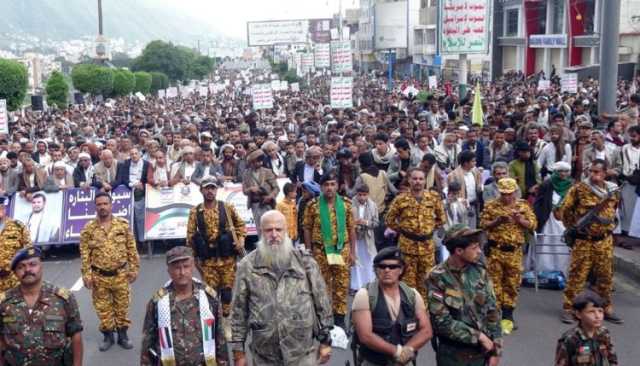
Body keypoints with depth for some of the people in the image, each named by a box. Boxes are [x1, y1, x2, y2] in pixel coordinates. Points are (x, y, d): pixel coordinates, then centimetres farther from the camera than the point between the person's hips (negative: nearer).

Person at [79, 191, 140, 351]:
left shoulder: (123, 224, -2)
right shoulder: (89, 228, -4)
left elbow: (131, 249, 2)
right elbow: (85, 254, -2)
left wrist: (134, 269, 0)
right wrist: (86, 275, -6)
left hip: (121, 275, 0)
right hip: (99, 276, 0)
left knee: (122, 306, 9)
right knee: (103, 308, 9)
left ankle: (123, 336, 23)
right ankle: (108, 336, 24)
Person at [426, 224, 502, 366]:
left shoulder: (480, 270, -2)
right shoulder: (438, 278, -15)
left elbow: (493, 310, 3)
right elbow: (442, 321, -18)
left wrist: (496, 349, 1)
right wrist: (478, 336, -15)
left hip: (481, 351, 4)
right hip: (453, 354, -4)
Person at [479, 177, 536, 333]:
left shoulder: (523, 206, 5)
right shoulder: (491, 206, 1)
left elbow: (533, 224, 2)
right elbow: (482, 224, -1)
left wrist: (520, 220, -15)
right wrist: (496, 221, -16)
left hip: (514, 251, 1)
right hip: (495, 250, -1)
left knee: (512, 283, 7)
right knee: (495, 282, 1)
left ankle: (508, 316, 18)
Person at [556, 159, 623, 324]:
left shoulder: (613, 190, 2)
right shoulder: (579, 189, -11)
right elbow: (564, 209, -3)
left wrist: (609, 224, 16)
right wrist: (572, 226, 3)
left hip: (605, 241, 4)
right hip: (584, 241, -4)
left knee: (606, 276, 12)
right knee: (577, 275, -2)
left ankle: (606, 308, 25)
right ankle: (568, 308, 7)